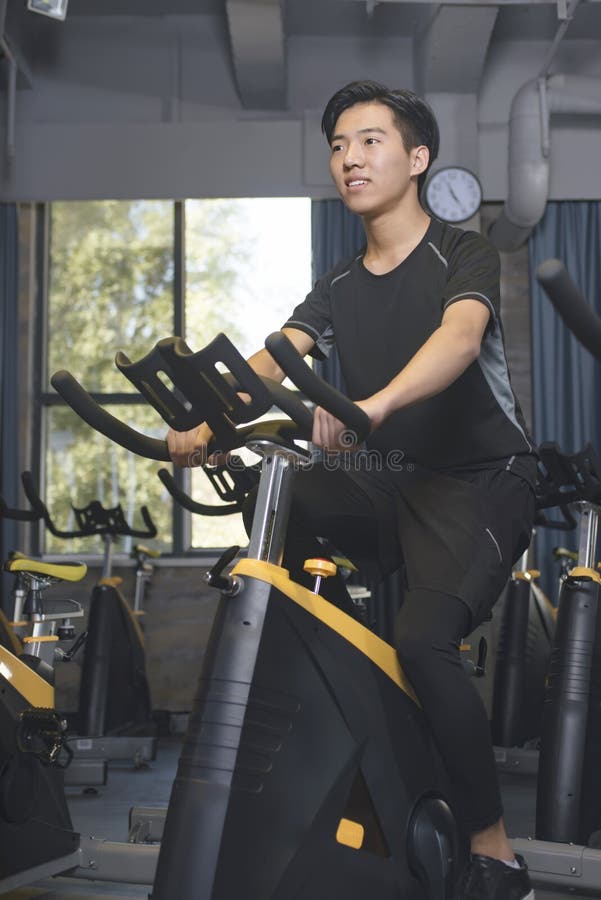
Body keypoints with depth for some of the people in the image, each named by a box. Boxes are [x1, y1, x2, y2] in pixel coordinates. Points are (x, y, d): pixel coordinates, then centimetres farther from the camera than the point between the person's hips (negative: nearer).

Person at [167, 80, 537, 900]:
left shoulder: (463, 254, -6)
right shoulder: (339, 287, 12)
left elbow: (459, 335, -28)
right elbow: (272, 359, -4)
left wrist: (374, 404, -47)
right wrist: (205, 426, -23)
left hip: (482, 483, -6)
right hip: (392, 484, 6)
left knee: (424, 640, -28)